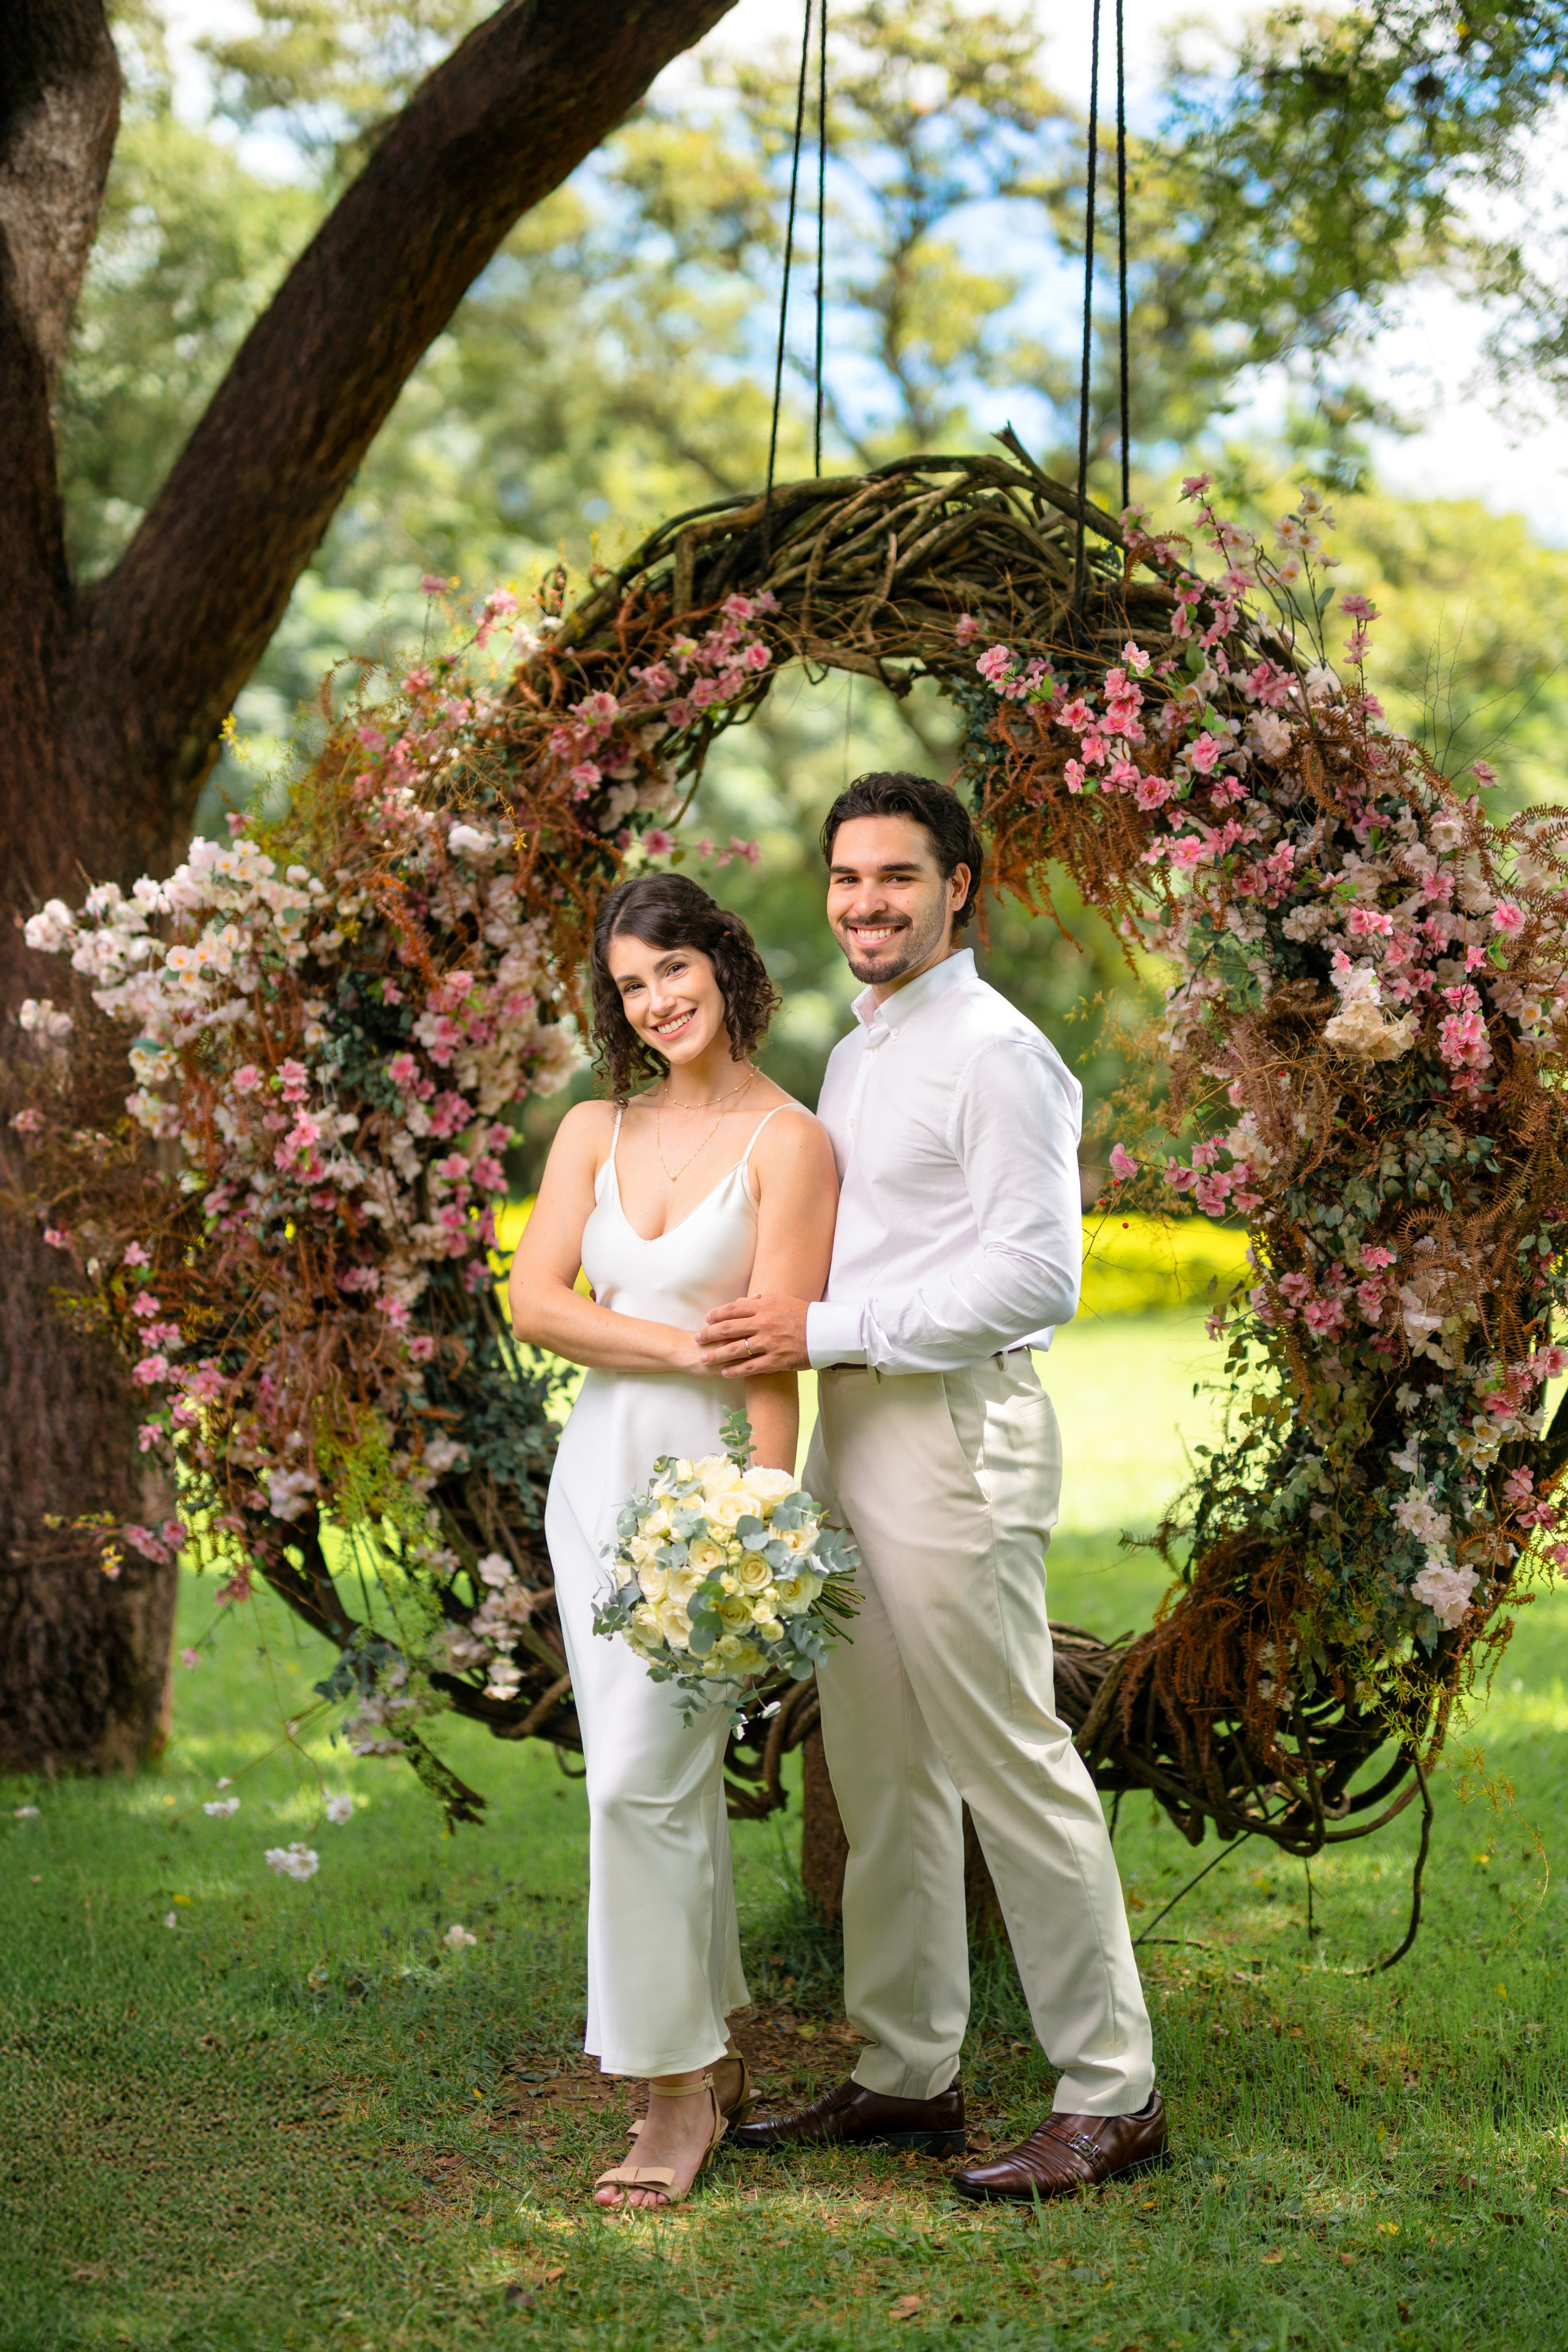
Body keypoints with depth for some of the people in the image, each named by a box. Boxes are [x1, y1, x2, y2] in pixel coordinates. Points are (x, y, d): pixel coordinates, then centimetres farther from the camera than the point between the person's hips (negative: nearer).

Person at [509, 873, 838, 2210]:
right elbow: (534, 1303, 0)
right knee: (662, 1779, 10)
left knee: (645, 1778, -9)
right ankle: (714, 2056, 23)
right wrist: (687, 1345, -12)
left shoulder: (788, 1142, -6)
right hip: (599, 1470, 6)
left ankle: (679, 2088, 4)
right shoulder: (595, 1133, 11)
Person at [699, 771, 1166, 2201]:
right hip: (852, 1431, 9)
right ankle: (908, 2074, 24)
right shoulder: (858, 1055, 18)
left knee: (1014, 1767, -4)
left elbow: (1037, 1277, -19)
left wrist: (828, 1329, -18)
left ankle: (1112, 2094, 7)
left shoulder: (993, 1052, -12)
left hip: (954, 1433, -9)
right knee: (880, 1773, 13)